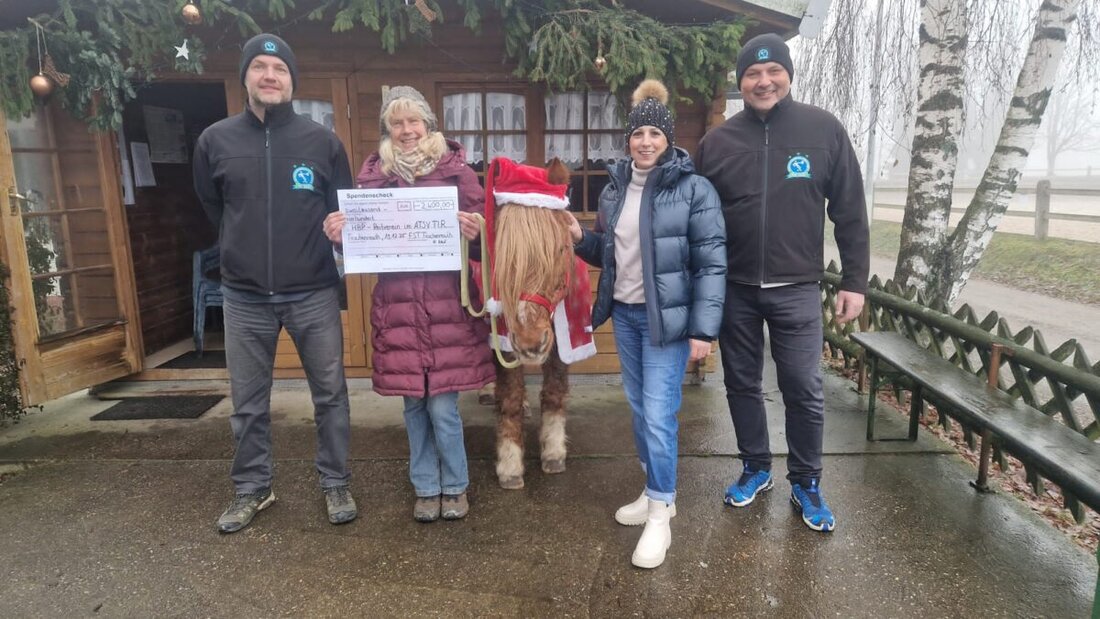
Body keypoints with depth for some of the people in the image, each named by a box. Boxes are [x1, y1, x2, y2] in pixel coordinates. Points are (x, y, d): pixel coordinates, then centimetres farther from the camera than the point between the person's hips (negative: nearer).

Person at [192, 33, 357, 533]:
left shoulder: (322, 141, 0)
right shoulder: (215, 140, 3)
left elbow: (344, 209, 9)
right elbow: (211, 207, 17)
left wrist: (312, 250, -4)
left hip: (314, 293, -1)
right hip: (244, 296, 1)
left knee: (330, 394, 6)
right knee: (248, 402, 11)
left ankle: (335, 484, 23)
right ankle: (252, 489, 29)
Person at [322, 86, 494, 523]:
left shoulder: (455, 168, 3)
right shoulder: (373, 174, 9)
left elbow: (483, 225, 3)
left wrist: (475, 233, -19)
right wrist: (340, 234, -8)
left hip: (447, 304, -2)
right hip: (397, 306, 2)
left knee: (442, 405, 1)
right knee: (414, 404, 10)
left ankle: (454, 486, 24)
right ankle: (426, 488, 29)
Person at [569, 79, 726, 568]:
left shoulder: (693, 189, -10)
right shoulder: (614, 187, 8)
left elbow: (711, 263, -13)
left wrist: (703, 328, -18)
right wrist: (581, 239, -1)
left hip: (668, 317, -6)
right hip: (624, 313, 6)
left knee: (659, 413, -6)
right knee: (638, 407, 14)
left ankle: (660, 515, 10)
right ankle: (656, 492, 32)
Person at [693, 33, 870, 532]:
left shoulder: (823, 130, -1)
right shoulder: (717, 141, 2)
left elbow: (849, 212, 2)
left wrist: (854, 280, -1)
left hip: (796, 289, -1)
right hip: (734, 289, 2)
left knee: (804, 391, 4)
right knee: (742, 385, 12)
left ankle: (806, 483, 24)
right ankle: (755, 468, 32)